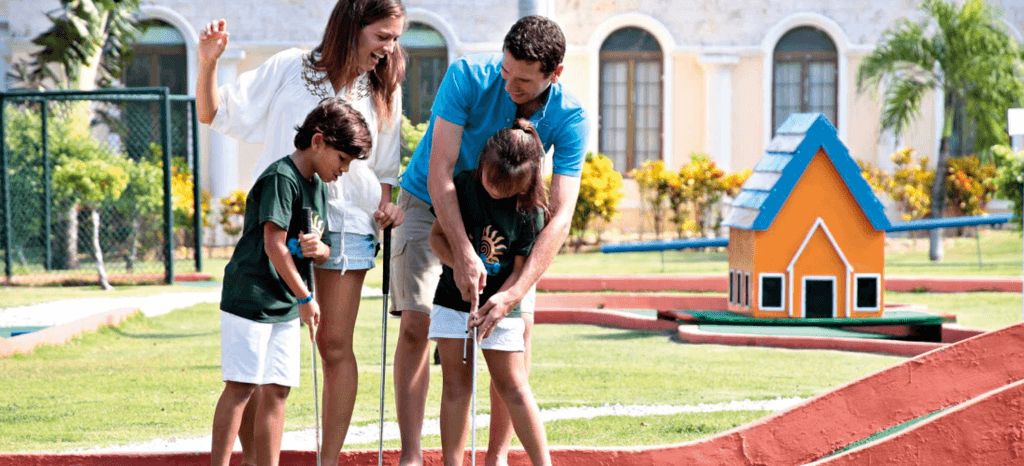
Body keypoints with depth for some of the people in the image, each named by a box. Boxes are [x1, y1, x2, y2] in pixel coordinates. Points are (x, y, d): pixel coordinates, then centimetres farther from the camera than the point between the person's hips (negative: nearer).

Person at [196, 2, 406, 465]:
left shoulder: (384, 93, 12)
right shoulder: (290, 69, 0)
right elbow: (212, 113, 3)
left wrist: (385, 206, 2)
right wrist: (208, 63, -14)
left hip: (347, 226, 3)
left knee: (335, 345, 2)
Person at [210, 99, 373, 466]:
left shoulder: (317, 185, 15)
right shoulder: (281, 178, -14)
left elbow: (322, 253, 18)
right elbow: (273, 244, -19)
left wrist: (319, 249, -7)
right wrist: (305, 298, -15)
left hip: (285, 306, 9)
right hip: (250, 297, -9)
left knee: (276, 391, 7)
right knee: (240, 387, -9)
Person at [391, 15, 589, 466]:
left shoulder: (568, 119, -23)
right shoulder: (468, 76, -28)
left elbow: (560, 216, -28)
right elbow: (439, 175, -31)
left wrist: (516, 291, -39)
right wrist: (463, 255, -41)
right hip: (431, 203, -2)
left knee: (520, 325, -10)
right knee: (416, 322, -13)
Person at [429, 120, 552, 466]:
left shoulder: (530, 212, -12)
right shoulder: (462, 186, -6)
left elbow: (521, 270, -9)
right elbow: (437, 236, 0)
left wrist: (495, 310, -21)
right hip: (453, 300, 2)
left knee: (512, 386, 0)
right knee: (456, 384, 3)